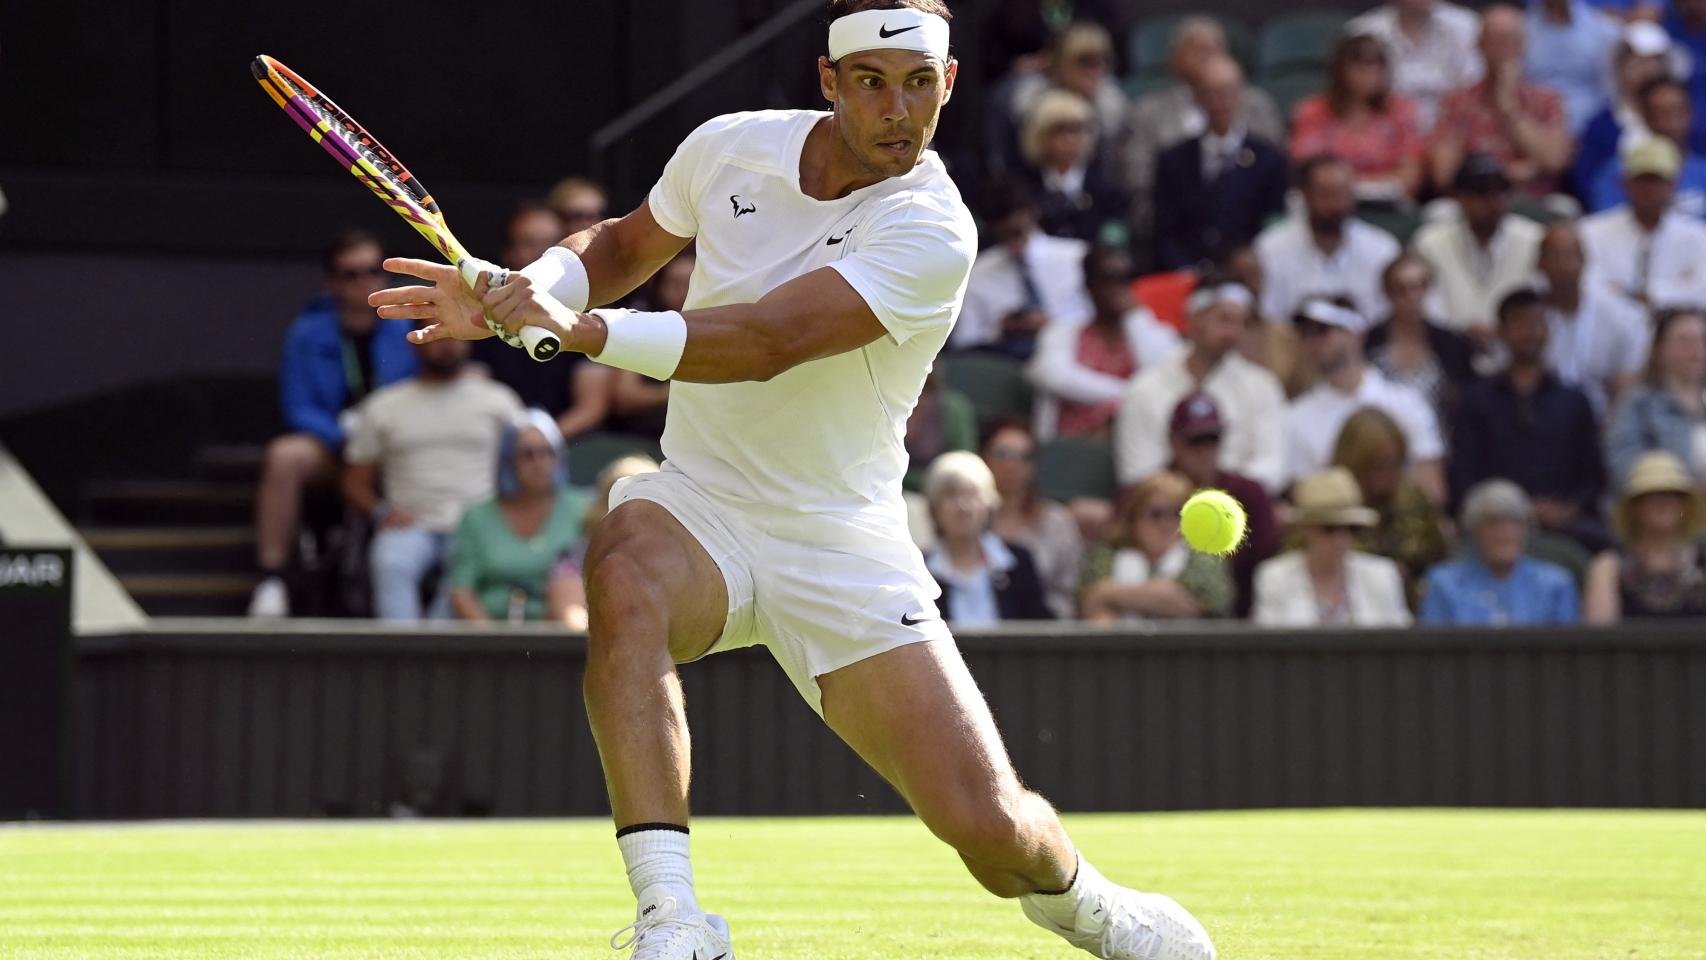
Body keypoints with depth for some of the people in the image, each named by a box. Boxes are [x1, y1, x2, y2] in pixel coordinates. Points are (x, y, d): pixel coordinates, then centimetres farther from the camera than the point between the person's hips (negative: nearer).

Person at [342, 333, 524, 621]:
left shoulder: (498, 400, 16)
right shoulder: (383, 406, 17)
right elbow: (355, 483, 17)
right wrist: (381, 512, -4)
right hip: (412, 527, 1)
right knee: (391, 565, -34)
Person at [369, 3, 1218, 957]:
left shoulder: (933, 233, -19)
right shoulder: (729, 147, -3)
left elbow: (766, 343, -30)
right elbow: (628, 243, 17)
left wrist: (584, 330, -40)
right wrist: (521, 293, -4)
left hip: (843, 545, -2)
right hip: (699, 505, 3)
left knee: (990, 826, -9)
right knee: (624, 577, -36)